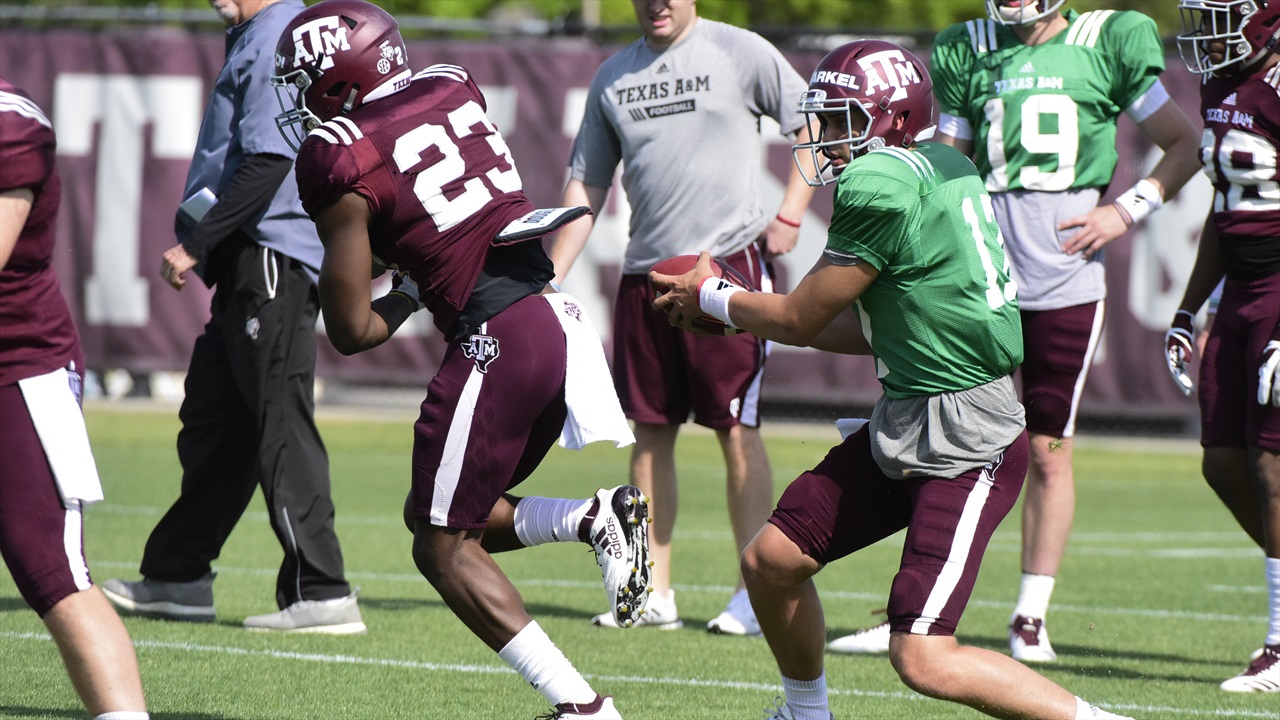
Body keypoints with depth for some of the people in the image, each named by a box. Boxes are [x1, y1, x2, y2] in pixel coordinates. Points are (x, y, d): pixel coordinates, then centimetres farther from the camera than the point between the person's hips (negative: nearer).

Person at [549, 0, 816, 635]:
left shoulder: (740, 53, -2)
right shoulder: (614, 76, 13)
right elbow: (586, 185, 17)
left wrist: (789, 216, -7)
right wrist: (549, 279, 11)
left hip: (729, 258, -5)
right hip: (647, 270, 5)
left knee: (736, 429, -6)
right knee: (651, 430, 7)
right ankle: (654, 595, 13)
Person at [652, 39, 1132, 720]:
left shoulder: (881, 185, -19)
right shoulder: (942, 167, 10)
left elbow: (801, 319, -7)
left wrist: (711, 297, 12)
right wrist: (731, 314, 20)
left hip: (966, 445, -10)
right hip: (903, 426, 10)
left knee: (924, 660, -16)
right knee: (771, 561, 14)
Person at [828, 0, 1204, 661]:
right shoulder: (965, 53, 11)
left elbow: (1186, 146, 11)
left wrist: (1127, 210, -2)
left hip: (1065, 280, -2)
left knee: (1049, 452, 3)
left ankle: (1031, 615, 12)